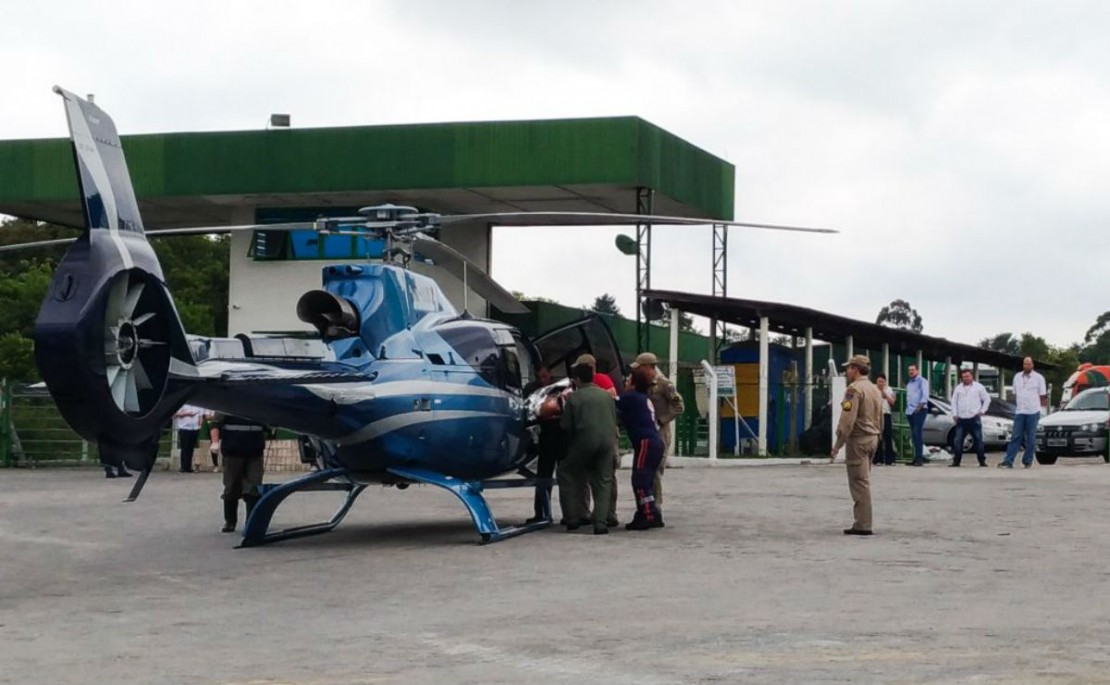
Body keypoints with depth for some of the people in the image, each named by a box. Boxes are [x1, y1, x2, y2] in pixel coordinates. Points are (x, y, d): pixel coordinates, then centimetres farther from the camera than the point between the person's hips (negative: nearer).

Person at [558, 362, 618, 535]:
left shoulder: (574, 397, 1)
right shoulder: (607, 396, 13)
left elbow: (566, 426, 2)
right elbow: (614, 422, 17)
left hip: (585, 441, -3)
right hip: (607, 441, 3)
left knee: (566, 472, 15)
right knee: (603, 482, 11)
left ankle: (572, 518, 10)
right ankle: (600, 522, -1)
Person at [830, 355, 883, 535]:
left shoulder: (854, 389, -14)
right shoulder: (875, 390, 16)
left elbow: (847, 420, -20)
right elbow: (880, 419, 19)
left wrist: (837, 445, -17)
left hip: (858, 439, -9)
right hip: (872, 439, 9)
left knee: (859, 483, -8)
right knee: (863, 482, 15)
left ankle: (863, 525, -9)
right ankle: (862, 522, 17)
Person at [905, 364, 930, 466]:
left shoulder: (922, 381, -2)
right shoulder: (909, 383, 22)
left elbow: (925, 396, -11)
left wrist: (919, 406, -20)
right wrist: (907, 409, 15)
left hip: (919, 411, -8)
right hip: (910, 411, 8)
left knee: (918, 434, -14)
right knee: (913, 434, 7)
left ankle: (919, 458, -17)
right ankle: (916, 457, 10)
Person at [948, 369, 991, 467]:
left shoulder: (978, 387, 4)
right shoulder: (958, 388, 12)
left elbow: (987, 399, 7)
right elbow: (954, 401, 15)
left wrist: (982, 411, -1)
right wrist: (954, 414, 6)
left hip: (974, 418, -3)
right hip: (961, 419, 3)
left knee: (978, 439, -2)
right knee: (957, 440, -1)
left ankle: (982, 461, 3)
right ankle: (956, 461, 5)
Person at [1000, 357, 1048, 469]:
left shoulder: (1038, 378, 1)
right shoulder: (1017, 377, 11)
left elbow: (1043, 396, 4)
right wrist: (1017, 404, 10)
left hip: (1033, 412, -3)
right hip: (1019, 411, 3)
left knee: (1031, 438, 2)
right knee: (1016, 437, -2)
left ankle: (1027, 461, 9)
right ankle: (1008, 461, -7)